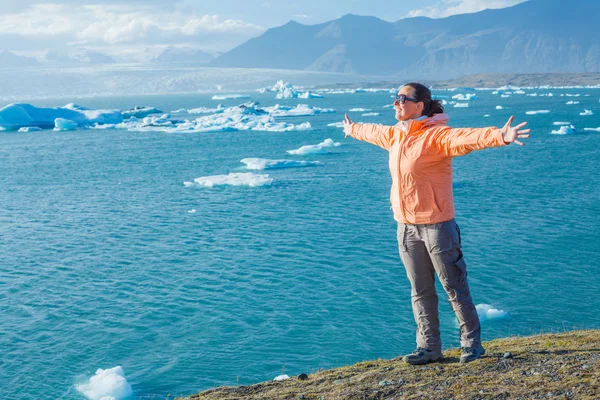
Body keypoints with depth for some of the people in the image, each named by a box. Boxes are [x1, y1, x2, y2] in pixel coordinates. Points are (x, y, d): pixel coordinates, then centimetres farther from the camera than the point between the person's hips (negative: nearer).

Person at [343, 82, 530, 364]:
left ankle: (471, 344, 18)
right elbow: (373, 131, 32)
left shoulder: (436, 135, -14)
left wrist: (499, 136, -51)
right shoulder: (395, 135, 9)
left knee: (454, 288, 4)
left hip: (436, 226, -7)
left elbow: (467, 137, -33)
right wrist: (352, 129, 52)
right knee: (420, 291, 13)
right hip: (406, 227, 7)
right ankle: (429, 348, 23)